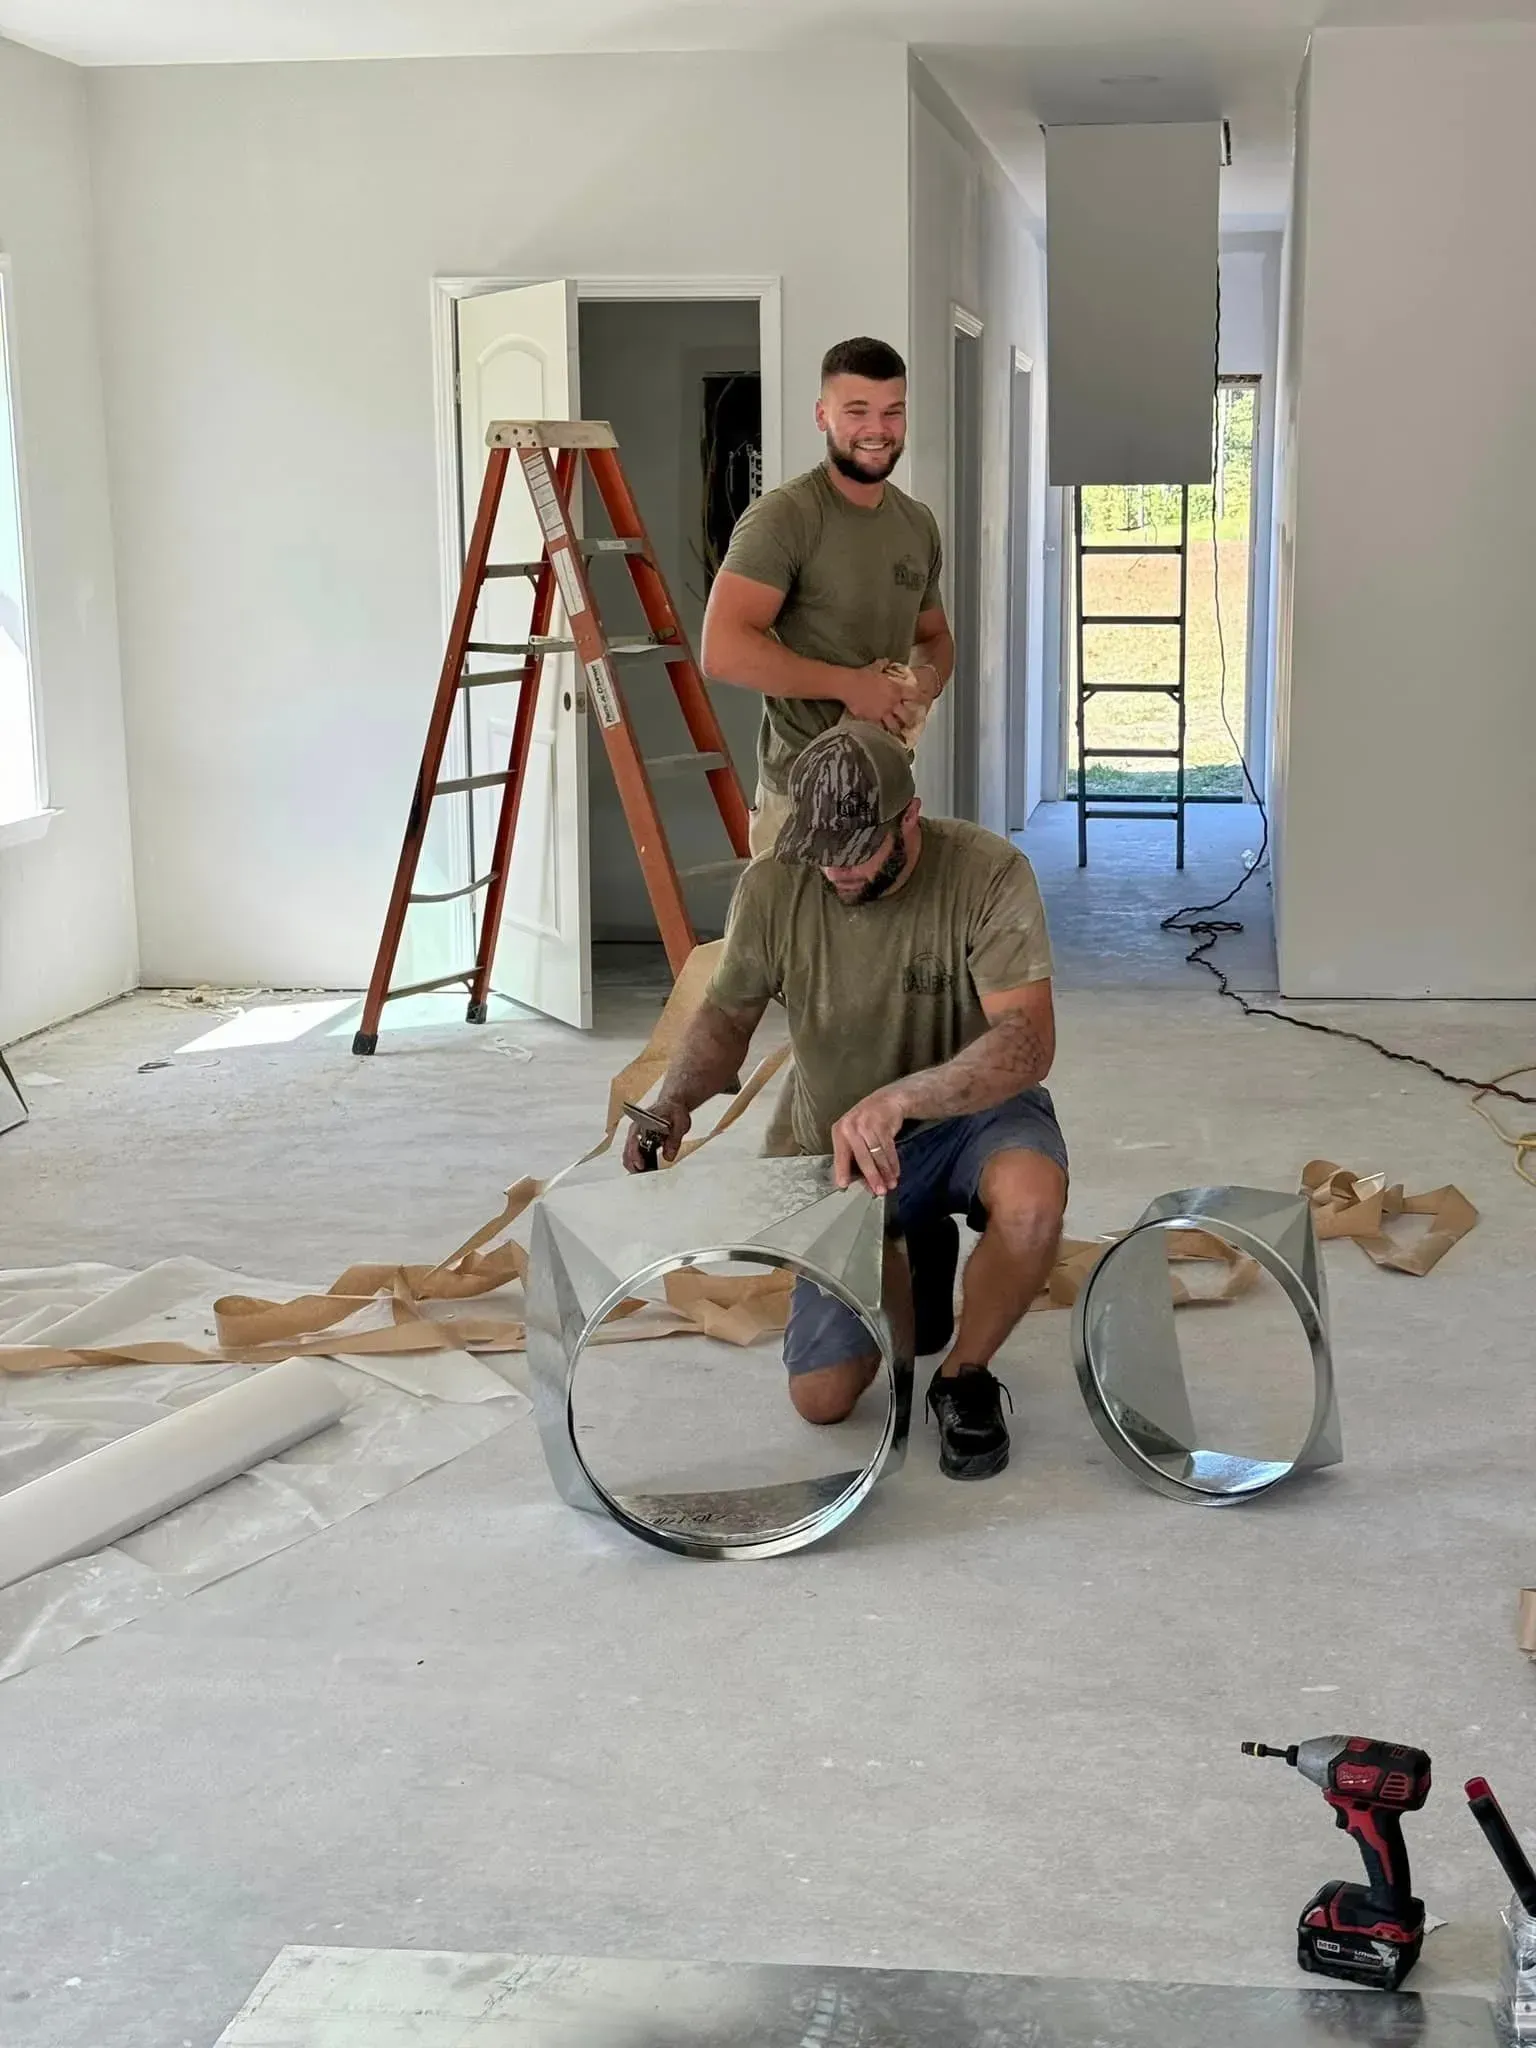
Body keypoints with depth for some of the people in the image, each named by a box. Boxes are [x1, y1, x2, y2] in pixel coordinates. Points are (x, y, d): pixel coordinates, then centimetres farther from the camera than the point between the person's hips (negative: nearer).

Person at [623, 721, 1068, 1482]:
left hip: (972, 1113, -2)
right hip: (840, 1150, 3)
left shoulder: (989, 873, -24)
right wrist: (676, 1099, -22)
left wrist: (899, 1098, -49)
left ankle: (963, 1378, -8)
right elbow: (725, 1017, 0)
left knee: (1031, 1199, -40)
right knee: (821, 1400, -5)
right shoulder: (772, 886, -15)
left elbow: (1027, 1042, -33)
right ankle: (912, 1256, 27)